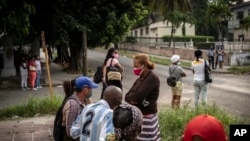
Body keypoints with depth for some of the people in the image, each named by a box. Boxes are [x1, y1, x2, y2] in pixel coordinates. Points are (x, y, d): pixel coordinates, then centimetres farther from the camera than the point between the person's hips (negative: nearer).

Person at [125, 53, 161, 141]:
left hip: (147, 117, -8)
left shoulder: (152, 78, -13)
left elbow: (139, 95, -22)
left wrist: (131, 96, -1)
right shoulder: (140, 79, 13)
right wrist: (133, 99, -14)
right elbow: (127, 96, 8)